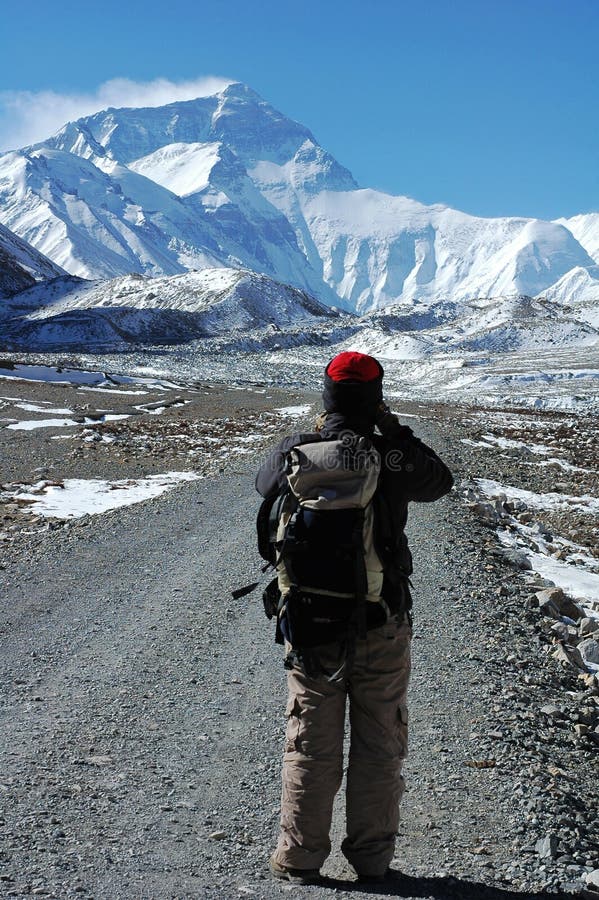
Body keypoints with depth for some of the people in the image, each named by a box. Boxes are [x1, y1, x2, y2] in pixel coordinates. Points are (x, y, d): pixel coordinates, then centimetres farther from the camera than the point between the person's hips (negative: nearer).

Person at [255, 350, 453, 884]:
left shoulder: (296, 455, -9)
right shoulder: (395, 458, -11)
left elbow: (265, 484, 15)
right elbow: (441, 481, 11)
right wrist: (396, 432, 12)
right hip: (384, 627, 0)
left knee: (311, 747, 12)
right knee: (380, 747, 13)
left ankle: (300, 859, 20)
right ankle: (373, 858, 23)